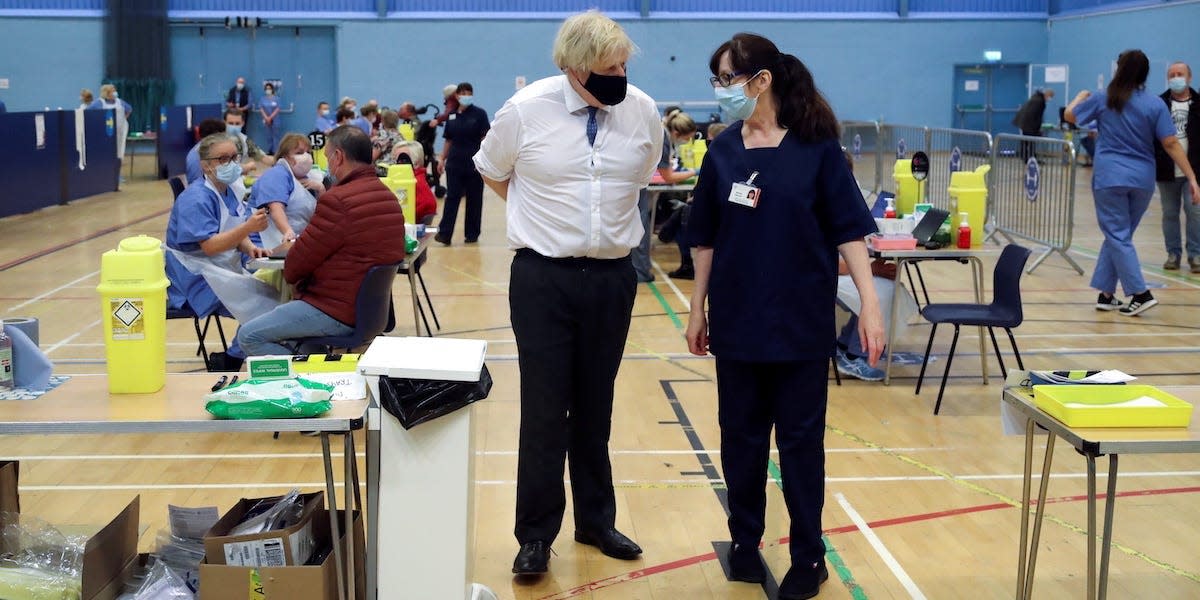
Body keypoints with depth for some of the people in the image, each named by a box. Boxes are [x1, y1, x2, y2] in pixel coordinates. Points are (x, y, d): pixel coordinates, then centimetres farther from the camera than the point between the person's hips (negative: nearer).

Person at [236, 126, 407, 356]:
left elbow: (295, 265, -11)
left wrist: (290, 274, 10)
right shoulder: (389, 197, 9)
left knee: (248, 336, -4)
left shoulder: (337, 201, -21)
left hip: (339, 314, -10)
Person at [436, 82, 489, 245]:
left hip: (474, 164, -3)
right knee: (451, 198, -1)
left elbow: (485, 138, -6)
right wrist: (442, 159, 10)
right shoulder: (451, 116, 8)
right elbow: (448, 140, 14)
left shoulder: (479, 114, -3)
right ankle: (444, 234, -5)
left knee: (474, 200, 5)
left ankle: (472, 234, 14)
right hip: (454, 163, 3)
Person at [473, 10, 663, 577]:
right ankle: (536, 535, 11)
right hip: (544, 277, -2)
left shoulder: (643, 110, -3)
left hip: (612, 276, 3)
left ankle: (596, 520, 27)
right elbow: (491, 172, 9)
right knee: (544, 410, 0)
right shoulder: (526, 109, -10)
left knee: (595, 407, 14)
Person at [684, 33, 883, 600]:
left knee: (800, 440, 6)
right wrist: (698, 308, 10)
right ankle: (745, 543, 26)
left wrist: (869, 303, -13)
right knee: (740, 436, 11)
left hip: (800, 320, -3)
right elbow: (706, 238, 8)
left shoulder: (816, 146, -8)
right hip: (736, 319, 3)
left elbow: (848, 229, -7)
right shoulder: (723, 151, 2)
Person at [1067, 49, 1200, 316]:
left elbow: (1069, 115, 12)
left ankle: (1141, 294, -10)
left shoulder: (1102, 100, -1)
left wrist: (1081, 97, 34)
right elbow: (1171, 144, -6)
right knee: (1118, 236, 14)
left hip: (1110, 178, -2)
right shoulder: (1155, 105, -1)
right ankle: (1106, 294, 17)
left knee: (1118, 237, 0)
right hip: (1142, 180, 2)